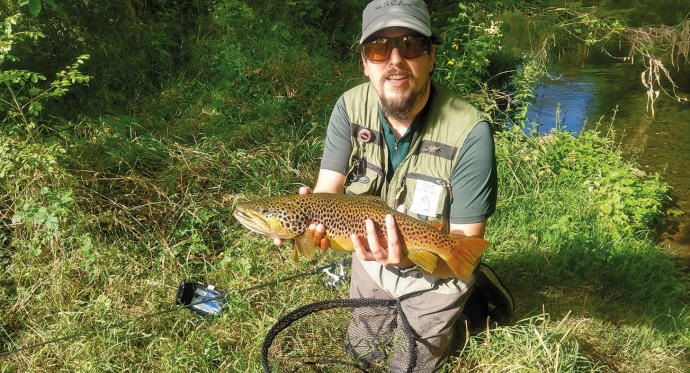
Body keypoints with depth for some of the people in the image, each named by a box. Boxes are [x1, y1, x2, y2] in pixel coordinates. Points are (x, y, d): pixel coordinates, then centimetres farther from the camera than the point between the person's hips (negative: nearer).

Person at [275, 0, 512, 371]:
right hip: (370, 259, 4)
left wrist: (412, 257, -50)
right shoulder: (350, 107, -19)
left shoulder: (469, 132, -33)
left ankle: (451, 323, 47)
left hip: (435, 278, -4)